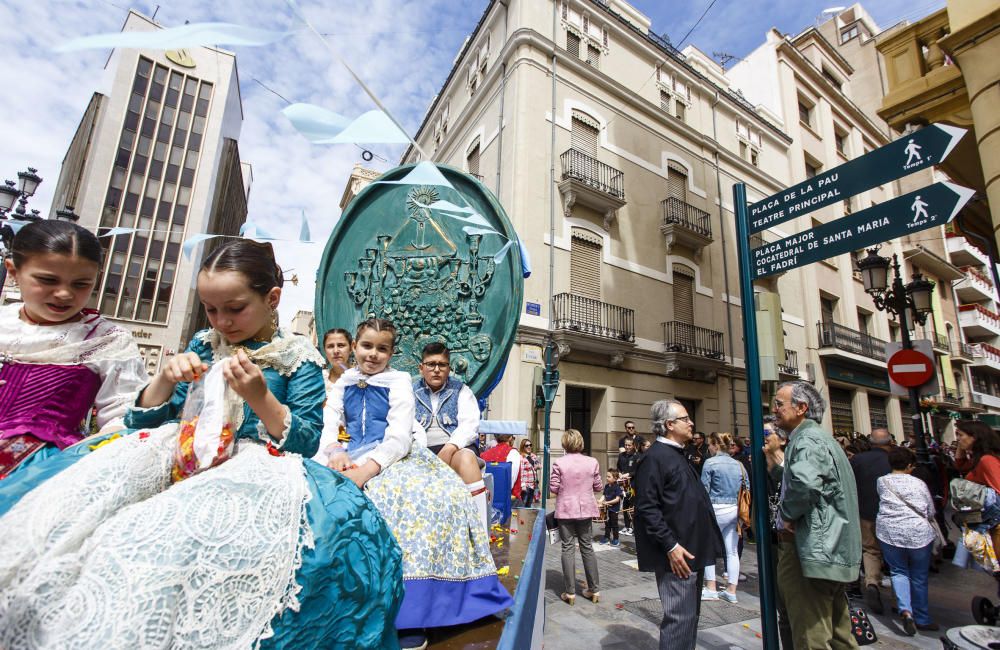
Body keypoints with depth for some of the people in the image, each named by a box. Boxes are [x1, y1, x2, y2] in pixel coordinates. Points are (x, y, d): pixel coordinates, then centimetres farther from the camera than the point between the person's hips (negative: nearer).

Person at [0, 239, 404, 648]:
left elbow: (306, 441, -6)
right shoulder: (203, 345, 13)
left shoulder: (299, 357, -1)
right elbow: (142, 421, 17)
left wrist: (259, 396, -21)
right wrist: (166, 378, -5)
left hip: (254, 462, -5)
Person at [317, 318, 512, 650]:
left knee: (432, 496, -32)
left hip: (393, 458, -3)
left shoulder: (399, 381, 3)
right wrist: (335, 453, -17)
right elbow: (328, 427, 6)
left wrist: (367, 469, -26)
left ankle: (409, 615, -22)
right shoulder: (343, 384, 16)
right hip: (352, 461, 3)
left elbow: (400, 437, -9)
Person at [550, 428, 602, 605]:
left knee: (568, 548, 6)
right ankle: (594, 589, 23)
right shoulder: (592, 462, -7)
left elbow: (553, 488, -11)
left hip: (566, 510, -2)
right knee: (587, 547, 15)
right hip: (586, 509, 3)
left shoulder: (559, 463, -14)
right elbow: (598, 487, 1)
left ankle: (570, 592, 11)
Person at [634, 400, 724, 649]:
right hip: (677, 554, -10)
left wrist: (700, 545, 18)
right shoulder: (654, 457, -17)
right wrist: (671, 546, -22)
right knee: (680, 617, -2)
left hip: (692, 550, 10)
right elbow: (647, 508, -21)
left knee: (690, 615, 20)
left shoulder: (678, 455, 14)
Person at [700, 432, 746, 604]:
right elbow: (747, 488, 11)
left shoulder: (710, 463, -9)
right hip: (735, 510, 6)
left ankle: (711, 589, 10)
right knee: (732, 550, 11)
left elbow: (704, 489, -10)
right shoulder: (738, 464, 8)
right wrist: (742, 509, 19)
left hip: (717, 510, -6)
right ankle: (731, 591, 16)